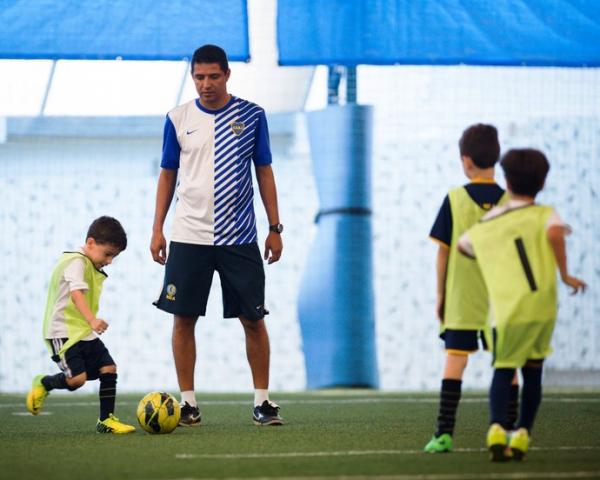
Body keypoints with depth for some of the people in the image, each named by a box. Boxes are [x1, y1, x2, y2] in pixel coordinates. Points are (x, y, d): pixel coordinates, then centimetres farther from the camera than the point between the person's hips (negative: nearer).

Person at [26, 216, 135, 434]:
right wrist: (92, 320, -44)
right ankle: (44, 384, 9)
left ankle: (106, 420, 5)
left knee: (108, 368, -2)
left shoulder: (93, 268, 16)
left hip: (85, 333, 10)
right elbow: (76, 293, -31)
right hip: (63, 332, -9)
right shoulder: (77, 262, -15)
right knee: (77, 378, -20)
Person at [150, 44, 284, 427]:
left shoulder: (251, 116, 3)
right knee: (184, 319, 0)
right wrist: (158, 229, 6)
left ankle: (262, 401, 9)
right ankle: (188, 403, 8)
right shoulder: (179, 119, 5)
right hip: (188, 236, 1)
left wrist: (275, 228, 3)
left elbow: (265, 172, 7)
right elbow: (167, 175, 11)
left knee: (253, 319, 0)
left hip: (239, 237, -1)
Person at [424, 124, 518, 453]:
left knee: (455, 360, 0)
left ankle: (444, 433, -6)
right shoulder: (508, 202, -1)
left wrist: (440, 295, 8)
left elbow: (442, 252, -1)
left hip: (461, 300, -1)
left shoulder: (455, 200, -3)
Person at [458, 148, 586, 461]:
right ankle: (522, 435, 12)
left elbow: (463, 245, 30)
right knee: (533, 372, 16)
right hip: (542, 306, 0)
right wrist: (565, 274, -10)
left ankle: (497, 428, -18)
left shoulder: (490, 222, 12)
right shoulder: (544, 215, 4)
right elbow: (554, 233, -19)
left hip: (506, 310, 0)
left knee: (502, 371, 8)